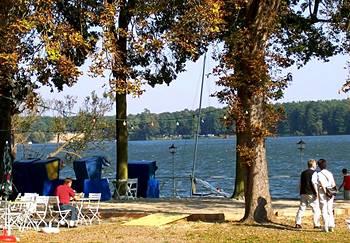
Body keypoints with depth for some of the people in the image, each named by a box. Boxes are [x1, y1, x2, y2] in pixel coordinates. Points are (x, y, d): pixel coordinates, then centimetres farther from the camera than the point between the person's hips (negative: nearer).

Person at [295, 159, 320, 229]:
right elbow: (314, 183, -15)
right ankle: (316, 224, 0)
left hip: (303, 193, 7)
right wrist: (316, 192, -15)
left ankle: (297, 223, 4)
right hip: (311, 193, -7)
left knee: (301, 208, 8)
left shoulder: (303, 173, 16)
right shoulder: (314, 172, -6)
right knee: (316, 208, 1)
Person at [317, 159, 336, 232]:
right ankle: (331, 226, 9)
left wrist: (326, 192, -14)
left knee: (324, 210, 0)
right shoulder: (330, 173, 9)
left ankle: (326, 227, -2)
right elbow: (333, 184, 8)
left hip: (323, 192, -5)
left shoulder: (319, 174, -7)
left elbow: (322, 184, -15)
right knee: (330, 210, 12)